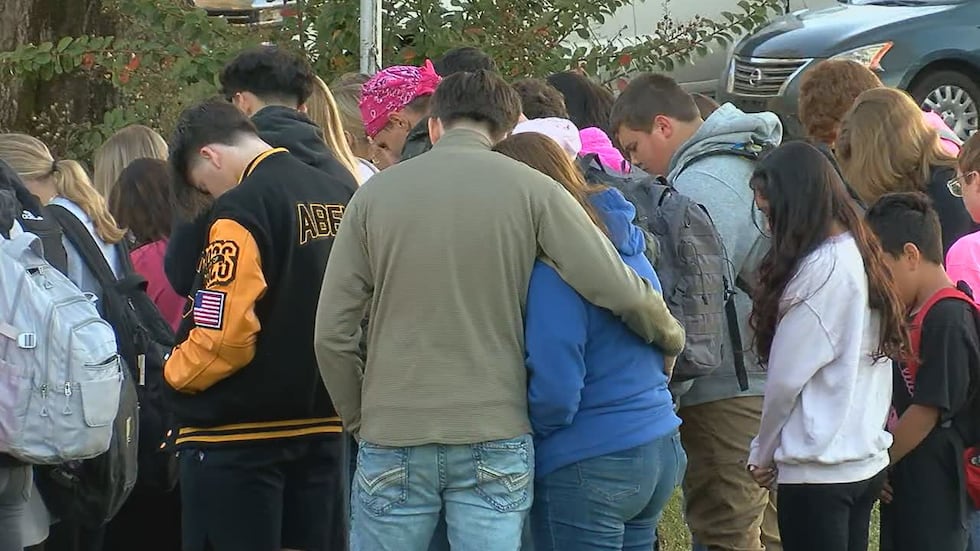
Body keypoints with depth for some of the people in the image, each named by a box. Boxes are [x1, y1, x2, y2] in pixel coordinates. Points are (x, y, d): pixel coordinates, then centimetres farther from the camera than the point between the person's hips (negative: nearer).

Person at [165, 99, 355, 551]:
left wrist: (175, 374, -3)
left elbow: (223, 336, -21)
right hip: (323, 426, 7)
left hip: (240, 437, -7)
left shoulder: (241, 209, -16)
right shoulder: (340, 199, 5)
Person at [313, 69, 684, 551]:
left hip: (393, 442, 1)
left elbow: (332, 334, 2)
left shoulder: (375, 194, 4)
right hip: (494, 442, -1)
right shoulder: (532, 191, -1)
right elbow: (620, 291, -6)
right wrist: (671, 338, 13)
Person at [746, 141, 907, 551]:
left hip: (819, 470, -9)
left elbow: (786, 377, -13)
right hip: (866, 460, 9)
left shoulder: (821, 268, -17)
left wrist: (764, 454, 1)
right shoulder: (860, 255, 9)